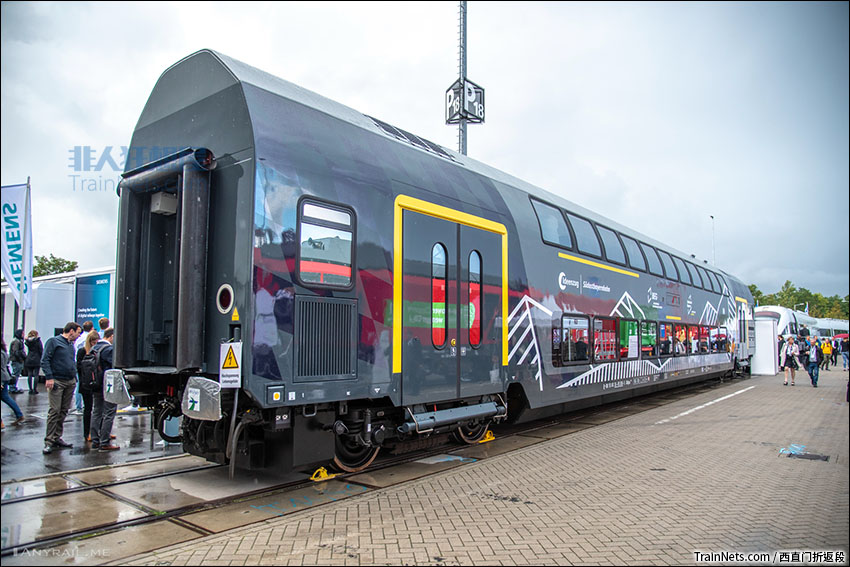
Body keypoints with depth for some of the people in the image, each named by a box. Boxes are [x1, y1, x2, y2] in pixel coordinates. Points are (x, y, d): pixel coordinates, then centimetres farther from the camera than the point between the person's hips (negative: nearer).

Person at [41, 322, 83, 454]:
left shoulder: (71, 344, 18)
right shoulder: (53, 341, -3)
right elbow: (45, 360, -9)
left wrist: (75, 377, 14)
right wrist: (49, 377, -17)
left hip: (70, 382, 7)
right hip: (57, 382, -7)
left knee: (64, 411, 9)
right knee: (55, 411, -9)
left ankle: (57, 438, 16)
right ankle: (49, 441, -4)